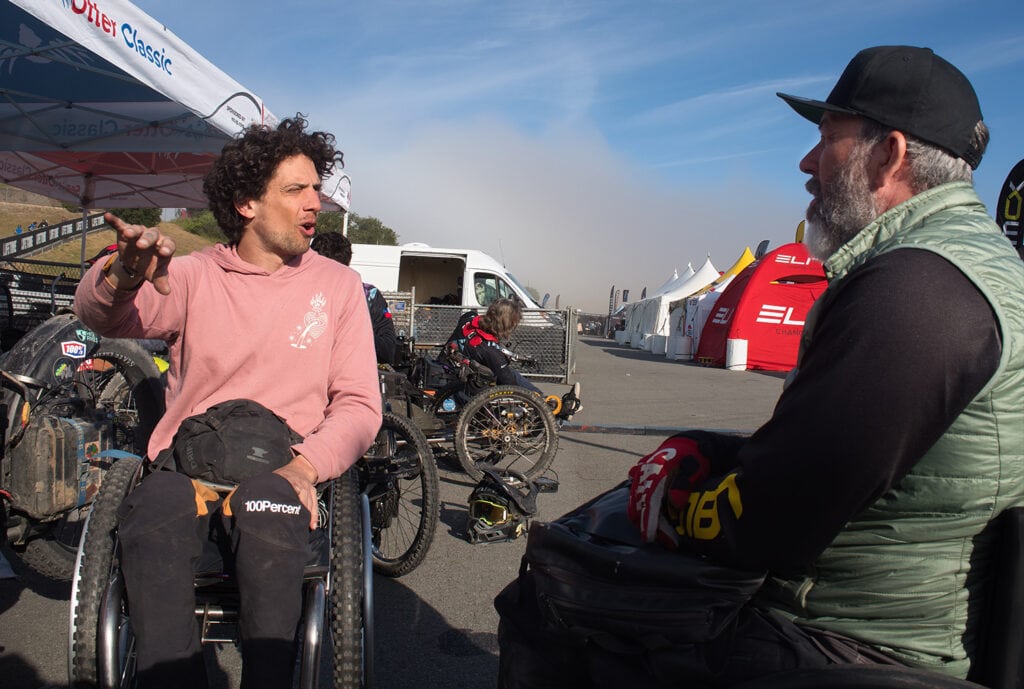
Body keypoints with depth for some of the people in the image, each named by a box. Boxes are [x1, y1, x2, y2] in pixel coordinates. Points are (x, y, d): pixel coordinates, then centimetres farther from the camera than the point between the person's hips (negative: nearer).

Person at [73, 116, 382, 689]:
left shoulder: (337, 284, 9)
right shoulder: (193, 276, 9)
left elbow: (359, 403, 3)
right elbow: (102, 316, -9)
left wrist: (305, 465, -17)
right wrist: (124, 276, -34)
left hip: (280, 476, 0)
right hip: (186, 468, 1)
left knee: (269, 508, -35)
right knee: (157, 505, -33)